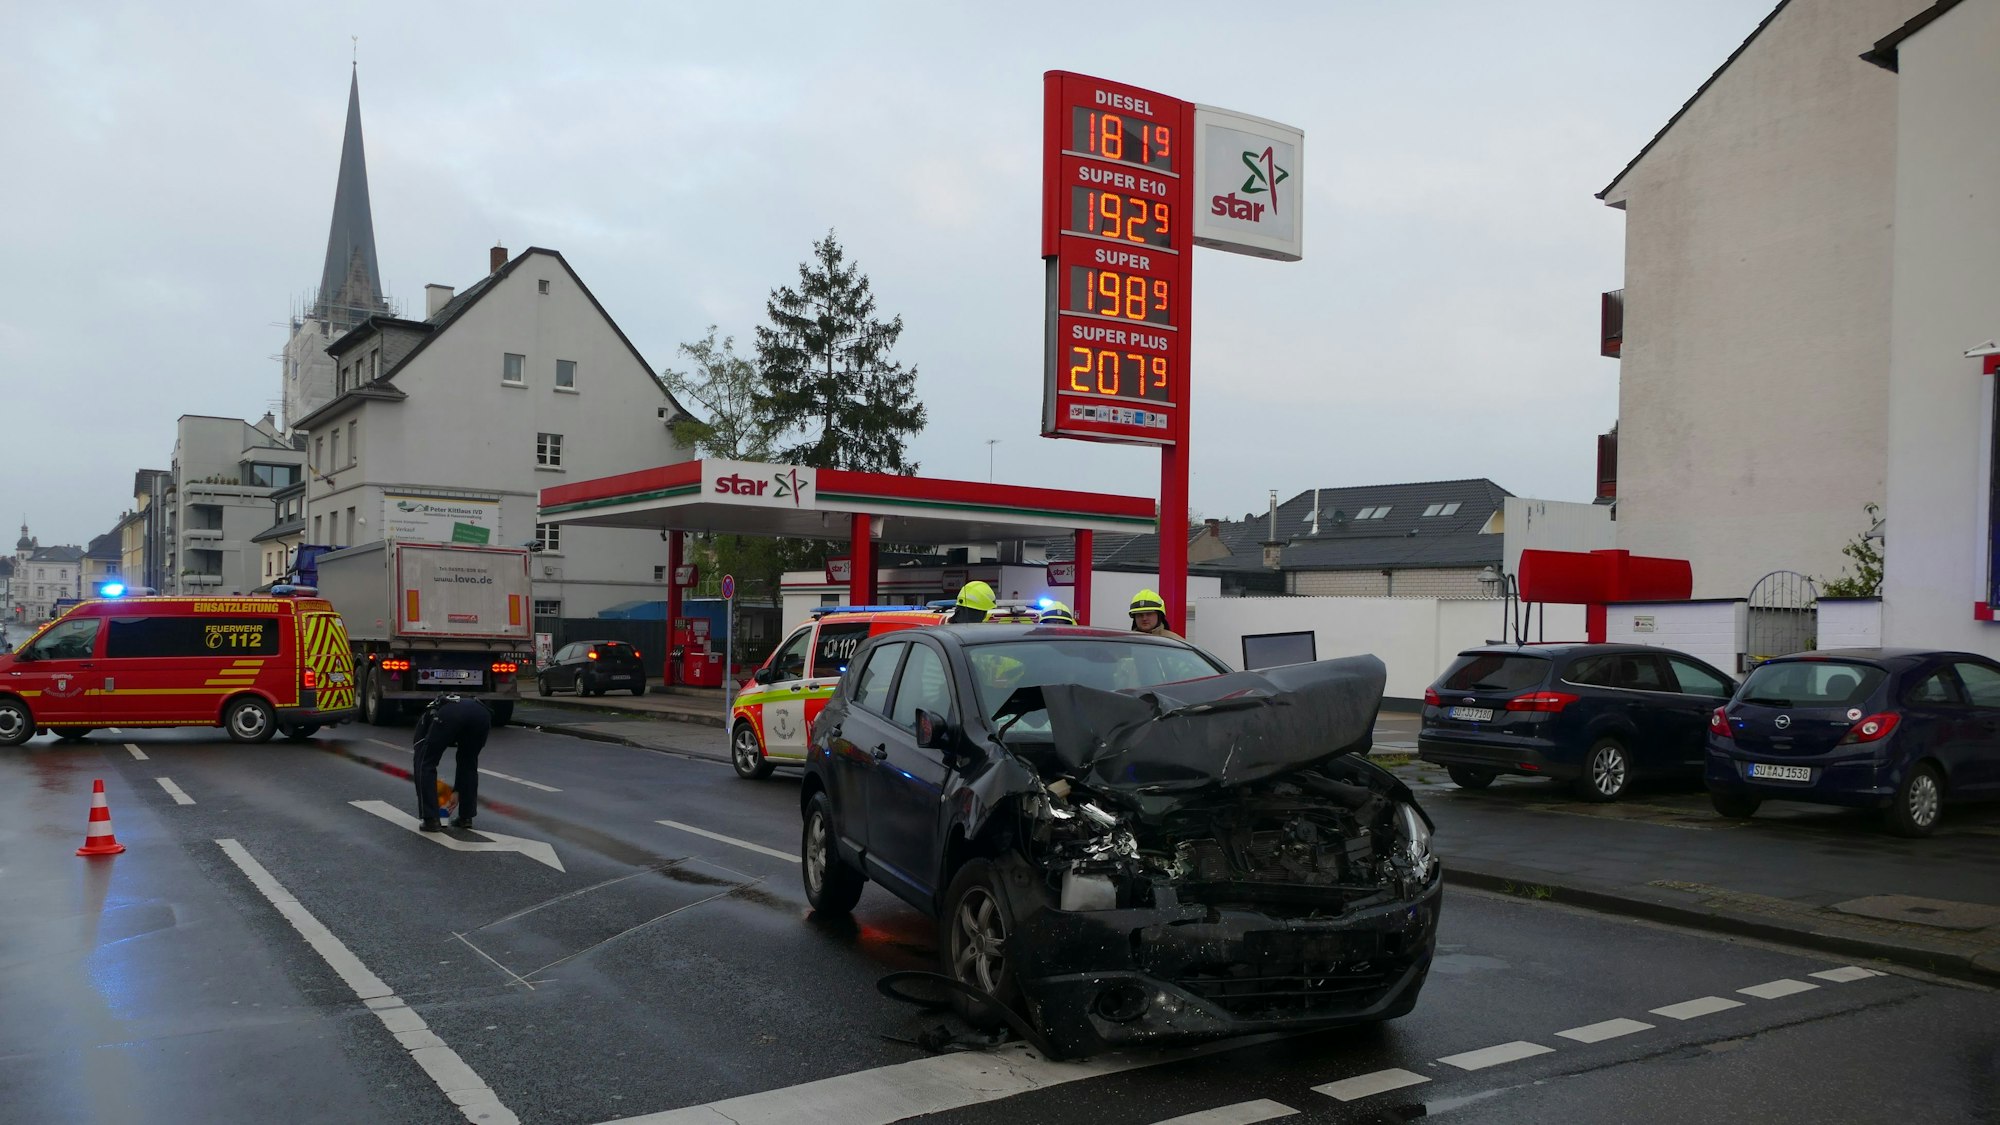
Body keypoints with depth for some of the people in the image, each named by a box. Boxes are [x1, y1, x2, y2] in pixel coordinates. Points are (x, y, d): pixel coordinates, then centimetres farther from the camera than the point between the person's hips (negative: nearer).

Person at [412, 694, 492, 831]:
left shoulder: (427, 717, 40)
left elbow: (419, 758, 34)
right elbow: (464, 761, 46)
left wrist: (421, 797, 39)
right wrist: (456, 792, 50)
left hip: (449, 715, -4)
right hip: (480, 713, 4)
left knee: (426, 764, 16)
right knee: (469, 765, 29)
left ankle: (431, 820, 13)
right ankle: (466, 817, 31)